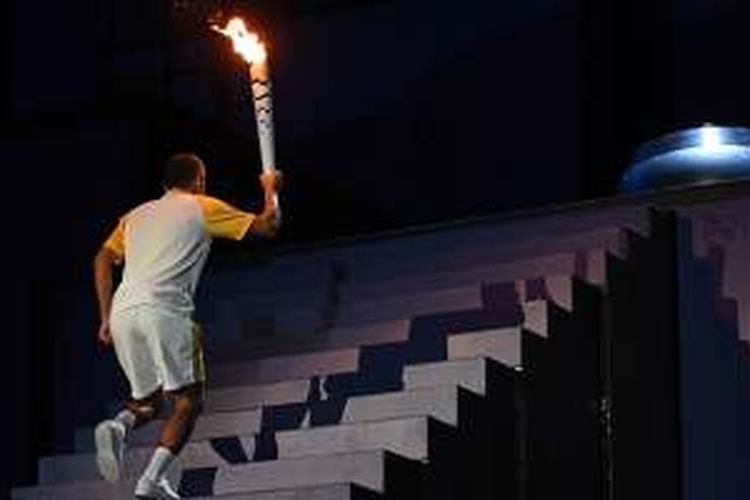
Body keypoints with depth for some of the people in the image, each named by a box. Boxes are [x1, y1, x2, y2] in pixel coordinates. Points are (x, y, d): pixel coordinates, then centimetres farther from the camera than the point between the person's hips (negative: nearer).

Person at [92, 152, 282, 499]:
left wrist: (107, 318, 18)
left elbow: (103, 260, 16)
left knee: (147, 401, 18)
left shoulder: (137, 215, 27)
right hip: (164, 309, -6)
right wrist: (271, 190, 35)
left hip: (123, 312, 6)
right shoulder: (203, 208, 13)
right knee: (188, 401, 2)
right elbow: (267, 225, 16)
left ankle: (119, 426, -16)